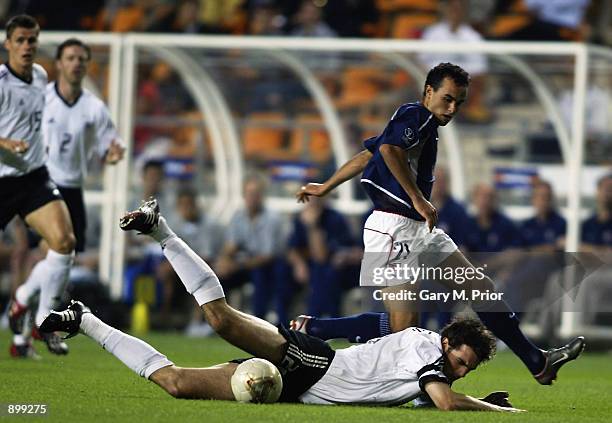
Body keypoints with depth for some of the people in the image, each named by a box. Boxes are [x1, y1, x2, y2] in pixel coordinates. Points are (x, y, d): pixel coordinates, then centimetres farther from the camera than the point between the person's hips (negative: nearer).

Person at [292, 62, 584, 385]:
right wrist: (419, 201, -26)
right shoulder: (415, 115, -8)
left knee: (483, 290, 10)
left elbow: (366, 155, 29)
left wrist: (325, 187, 38)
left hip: (420, 230, 11)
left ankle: (538, 364, 17)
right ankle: (311, 330, -6)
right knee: (403, 326, -14)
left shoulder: (426, 126, 21)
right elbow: (389, 149, -29)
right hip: (394, 227, -11)